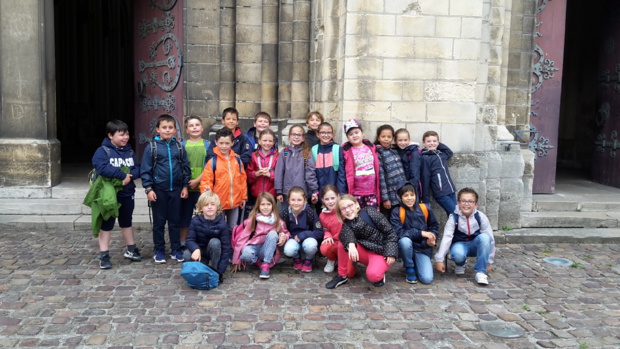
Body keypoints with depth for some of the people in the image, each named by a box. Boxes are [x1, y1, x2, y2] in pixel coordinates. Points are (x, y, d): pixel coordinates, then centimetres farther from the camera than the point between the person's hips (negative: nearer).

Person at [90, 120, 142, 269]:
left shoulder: (129, 151, 7)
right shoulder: (103, 151, -12)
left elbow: (137, 168, 2)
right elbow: (102, 168, -27)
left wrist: (130, 176, -20)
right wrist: (123, 174, -24)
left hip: (127, 194, 6)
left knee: (127, 222, 20)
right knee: (106, 224, 5)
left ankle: (131, 249, 34)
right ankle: (104, 255, 11)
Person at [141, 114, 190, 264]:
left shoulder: (179, 147, 3)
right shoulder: (152, 147, -4)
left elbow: (185, 167, 6)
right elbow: (145, 170, -6)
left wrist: (185, 186, 2)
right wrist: (148, 189, -11)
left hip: (176, 189, 2)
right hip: (159, 190, -2)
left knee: (175, 221, 10)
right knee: (159, 222, 8)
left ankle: (176, 250, 20)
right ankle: (159, 250, 19)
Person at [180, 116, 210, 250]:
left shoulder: (207, 145, 5)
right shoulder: (182, 145, 7)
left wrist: (197, 181, -11)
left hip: (202, 186, -1)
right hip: (186, 187, 1)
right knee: (184, 216, 6)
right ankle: (182, 244, 16)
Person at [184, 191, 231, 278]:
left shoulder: (222, 224, -21)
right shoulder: (195, 221, -15)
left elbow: (226, 247, -21)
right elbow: (190, 239, -14)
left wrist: (221, 269, -26)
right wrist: (196, 249, -39)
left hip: (215, 252, -2)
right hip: (200, 250, 2)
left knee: (214, 242, -33)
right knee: (186, 255, -27)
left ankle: (214, 270, -15)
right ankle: (205, 266, -1)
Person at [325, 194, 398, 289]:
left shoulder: (369, 213, -9)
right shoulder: (347, 223, 1)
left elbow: (389, 232, -9)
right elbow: (345, 233, -25)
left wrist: (391, 253, -16)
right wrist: (351, 244, -47)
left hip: (380, 252, -4)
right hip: (364, 252, 4)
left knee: (372, 275, -34)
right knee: (342, 243, -21)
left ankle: (379, 274, 4)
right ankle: (342, 275, -4)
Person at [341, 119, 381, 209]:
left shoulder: (371, 147, 7)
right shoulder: (346, 151, -3)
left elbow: (378, 168, 13)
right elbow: (347, 173, -3)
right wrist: (349, 191, -6)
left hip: (372, 191, 2)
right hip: (356, 193, -2)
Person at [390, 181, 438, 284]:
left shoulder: (425, 209, -1)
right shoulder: (396, 212, -10)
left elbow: (434, 226, 10)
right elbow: (398, 233, -20)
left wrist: (432, 238, -11)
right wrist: (420, 233, -23)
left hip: (423, 248, 2)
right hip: (407, 247, -2)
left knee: (427, 279, -17)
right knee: (405, 241, -38)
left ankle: (416, 264, 20)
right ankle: (409, 268, -8)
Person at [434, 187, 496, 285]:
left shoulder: (481, 217, -15)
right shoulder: (453, 218, -17)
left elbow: (490, 240, -11)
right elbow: (446, 238, -22)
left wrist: (488, 262, -8)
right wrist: (439, 259, -29)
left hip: (476, 246, 1)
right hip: (459, 244, -1)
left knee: (484, 237, -31)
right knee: (458, 254, -37)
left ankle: (481, 272, -23)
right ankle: (460, 264, 5)